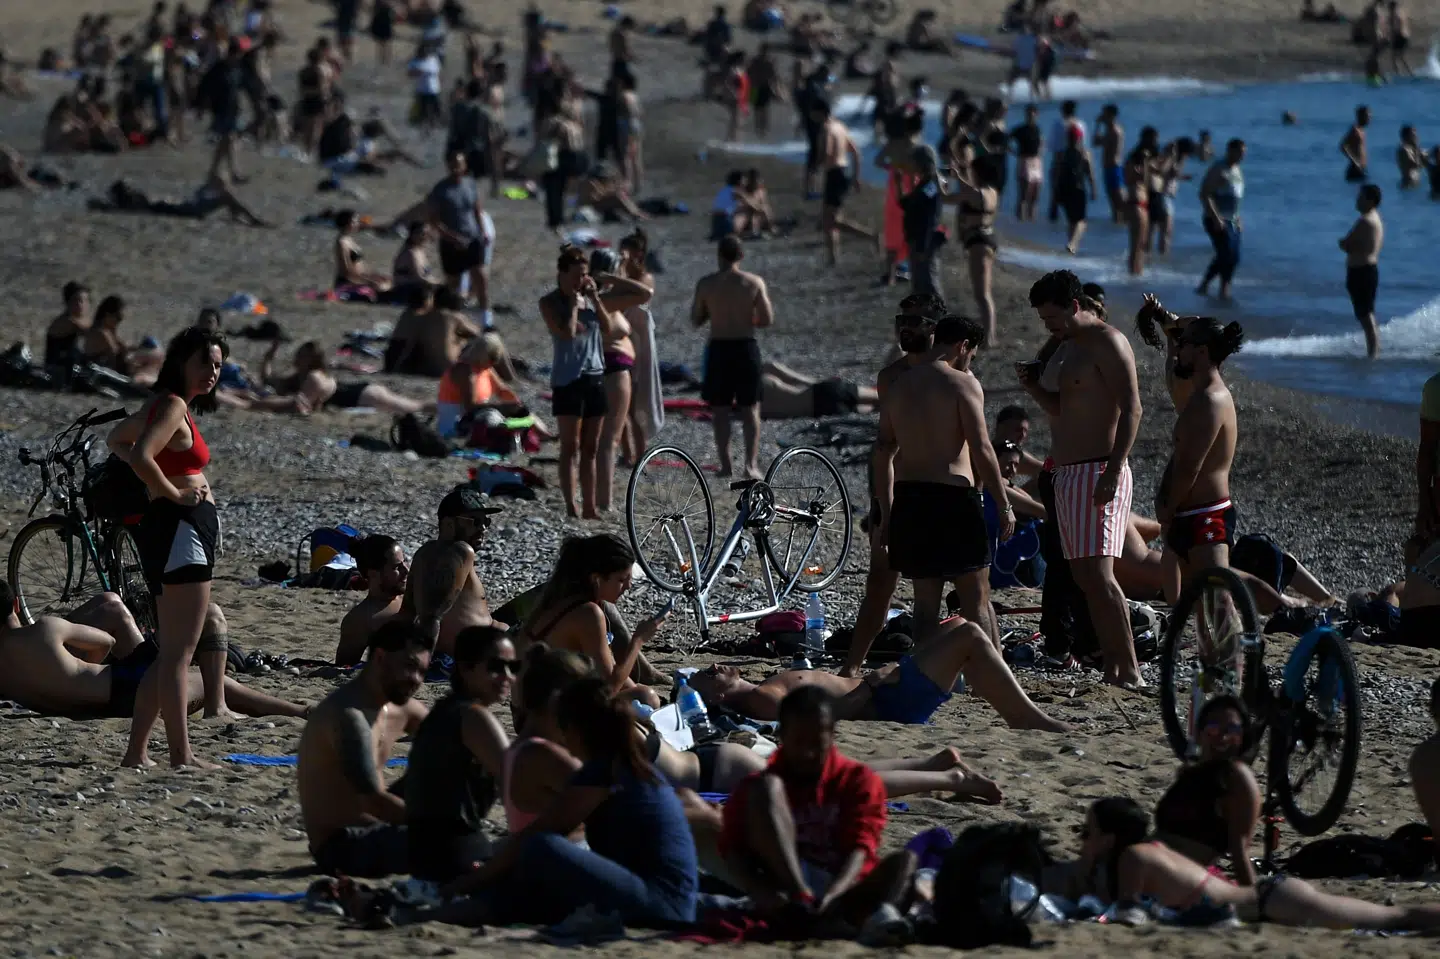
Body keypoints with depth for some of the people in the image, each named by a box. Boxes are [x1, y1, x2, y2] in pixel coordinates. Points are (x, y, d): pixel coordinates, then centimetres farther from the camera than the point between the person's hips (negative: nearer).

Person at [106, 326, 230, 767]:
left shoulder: (164, 405, 17)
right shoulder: (174, 407, -13)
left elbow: (117, 440, 32)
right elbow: (141, 457, -29)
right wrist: (175, 493, -15)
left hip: (185, 532, 11)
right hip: (179, 528, -11)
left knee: (171, 652, 15)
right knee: (179, 651, -9)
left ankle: (137, 750, 18)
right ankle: (181, 756, -9)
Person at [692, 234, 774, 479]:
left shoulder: (706, 284, -5)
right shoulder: (754, 283, -7)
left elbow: (696, 319, 2)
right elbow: (768, 320, -6)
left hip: (718, 348, 0)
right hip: (746, 347, 0)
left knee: (720, 410, 10)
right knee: (750, 409, 8)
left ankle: (725, 464, 9)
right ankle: (751, 464, 0)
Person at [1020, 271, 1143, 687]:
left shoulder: (1108, 342, -10)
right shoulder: (1073, 346, 20)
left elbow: (1131, 408, -18)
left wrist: (1114, 470, -25)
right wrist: (1035, 389, 10)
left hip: (1098, 473, -10)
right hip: (1069, 476, 10)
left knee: (1098, 575, -17)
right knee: (1085, 578, 6)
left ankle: (1130, 671, -18)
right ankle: (1112, 671, 7)